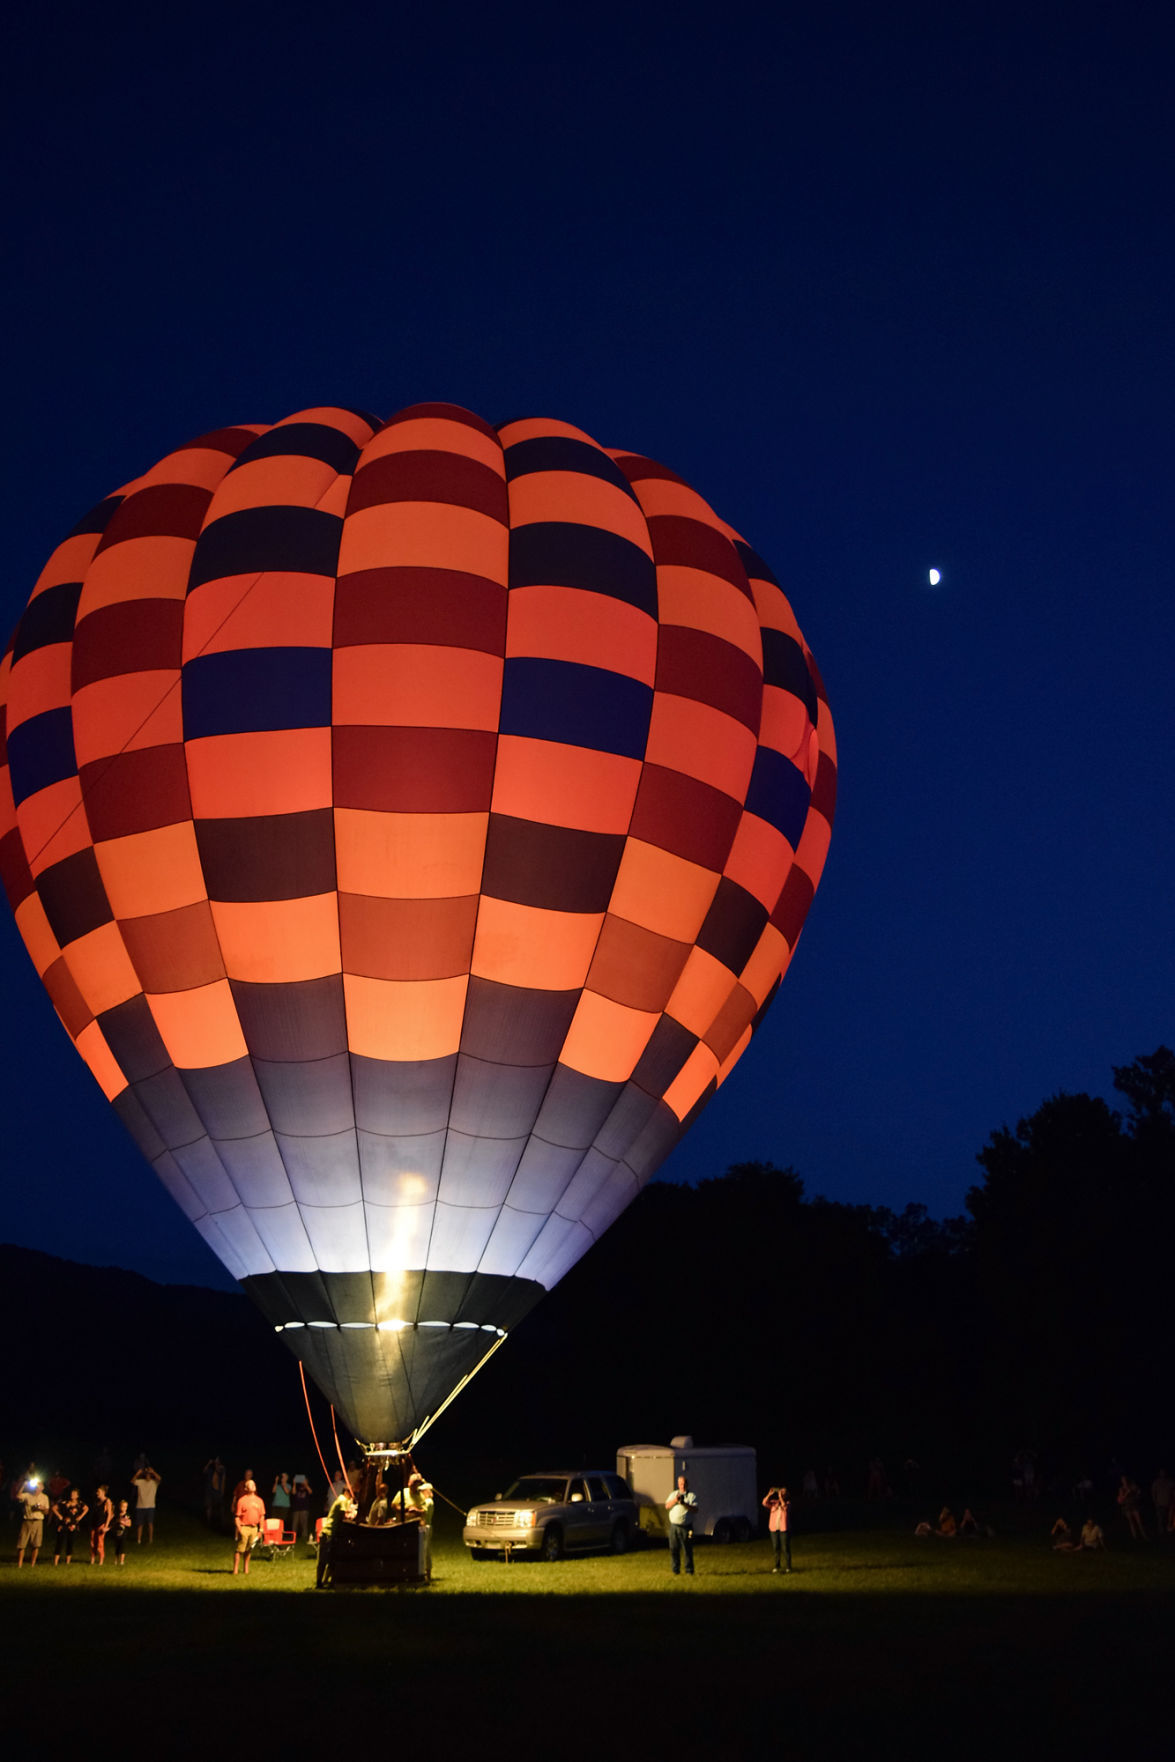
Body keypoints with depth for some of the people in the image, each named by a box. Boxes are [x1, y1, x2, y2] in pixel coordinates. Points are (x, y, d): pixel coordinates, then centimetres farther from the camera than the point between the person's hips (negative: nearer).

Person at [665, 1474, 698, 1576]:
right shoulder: (673, 1494, 16)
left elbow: (695, 1509, -8)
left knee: (687, 1550, -4)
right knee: (673, 1549, 4)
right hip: (674, 1526, 3)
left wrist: (684, 1503, -21)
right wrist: (675, 1500, -11)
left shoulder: (692, 1495, 5)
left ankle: (689, 1571, 3)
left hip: (686, 1527, -3)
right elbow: (667, 1506, 5)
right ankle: (675, 1570, 14)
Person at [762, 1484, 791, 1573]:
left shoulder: (787, 1503, 2)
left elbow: (784, 1506, -20)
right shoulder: (773, 1502, 11)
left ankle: (788, 1566, 5)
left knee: (785, 1548, -4)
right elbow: (764, 1503, -4)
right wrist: (769, 1494, -13)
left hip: (784, 1529, -3)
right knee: (775, 1548, 8)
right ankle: (777, 1565, 21)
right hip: (774, 1528, 3)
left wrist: (780, 1496, -17)